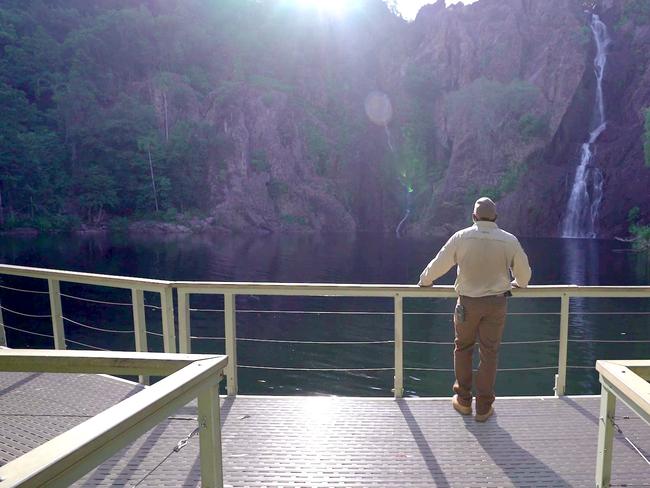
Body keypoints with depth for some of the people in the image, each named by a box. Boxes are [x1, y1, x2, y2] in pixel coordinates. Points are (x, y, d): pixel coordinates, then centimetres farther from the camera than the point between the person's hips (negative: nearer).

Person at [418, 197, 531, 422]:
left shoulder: (461, 237, -8)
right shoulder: (509, 240, -4)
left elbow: (438, 264, -2)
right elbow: (523, 272, 7)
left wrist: (424, 281, 17)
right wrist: (518, 284, 30)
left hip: (468, 302, -1)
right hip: (496, 303, 1)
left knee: (463, 349, 17)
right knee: (489, 354, 10)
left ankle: (463, 401, 27)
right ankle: (483, 408, 18)